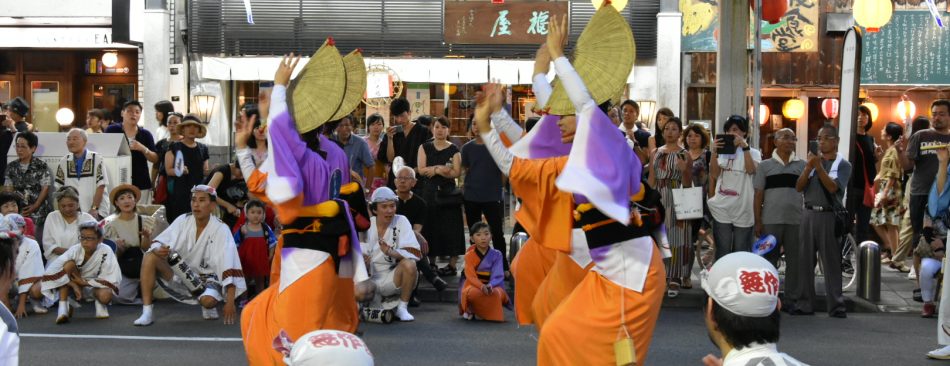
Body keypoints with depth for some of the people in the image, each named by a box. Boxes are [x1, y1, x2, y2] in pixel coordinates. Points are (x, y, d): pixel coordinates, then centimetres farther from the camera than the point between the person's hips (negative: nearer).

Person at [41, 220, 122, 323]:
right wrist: (74, 285, -31)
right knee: (69, 264, -28)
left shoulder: (106, 252, -23)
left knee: (106, 296, -37)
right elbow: (51, 271, -27)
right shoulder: (75, 250, -21)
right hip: (76, 283, 1)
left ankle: (99, 304, 4)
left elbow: (112, 280, -22)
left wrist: (84, 282, -23)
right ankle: (63, 308, -25)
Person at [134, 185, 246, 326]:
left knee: (208, 301, -36)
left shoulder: (221, 230, -16)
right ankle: (147, 313, -20)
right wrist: (158, 249, -34)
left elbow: (229, 268, -23)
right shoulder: (183, 221, -6)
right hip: (179, 274, 3)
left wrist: (230, 302, -31)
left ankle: (209, 307, 5)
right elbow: (158, 242, -7)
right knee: (150, 256, -20)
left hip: (206, 277, -3)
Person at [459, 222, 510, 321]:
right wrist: (482, 286, -35)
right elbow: (471, 276, -14)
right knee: (473, 293, -38)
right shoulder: (469, 255, -3)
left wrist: (490, 286, -33)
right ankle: (470, 309, -1)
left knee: (495, 293, -36)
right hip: (474, 285, -1)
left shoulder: (496, 254, -2)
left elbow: (498, 276, -10)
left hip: (492, 286, 1)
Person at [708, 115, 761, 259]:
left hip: (743, 210, -1)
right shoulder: (722, 151, 8)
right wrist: (714, 153, -12)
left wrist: (745, 146, -18)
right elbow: (714, 174, -2)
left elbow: (751, 170, -15)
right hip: (722, 209, 1)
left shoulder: (753, 153, 4)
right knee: (722, 253, 4)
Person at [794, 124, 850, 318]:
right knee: (804, 261, 3)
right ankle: (804, 304, 9)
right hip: (809, 214, 4)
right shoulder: (813, 160, 13)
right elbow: (799, 187, 4)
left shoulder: (842, 164, 1)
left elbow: (833, 187, -13)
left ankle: (836, 306, -1)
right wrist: (808, 168, -10)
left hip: (829, 216, -4)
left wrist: (819, 167, -19)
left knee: (832, 262, -3)